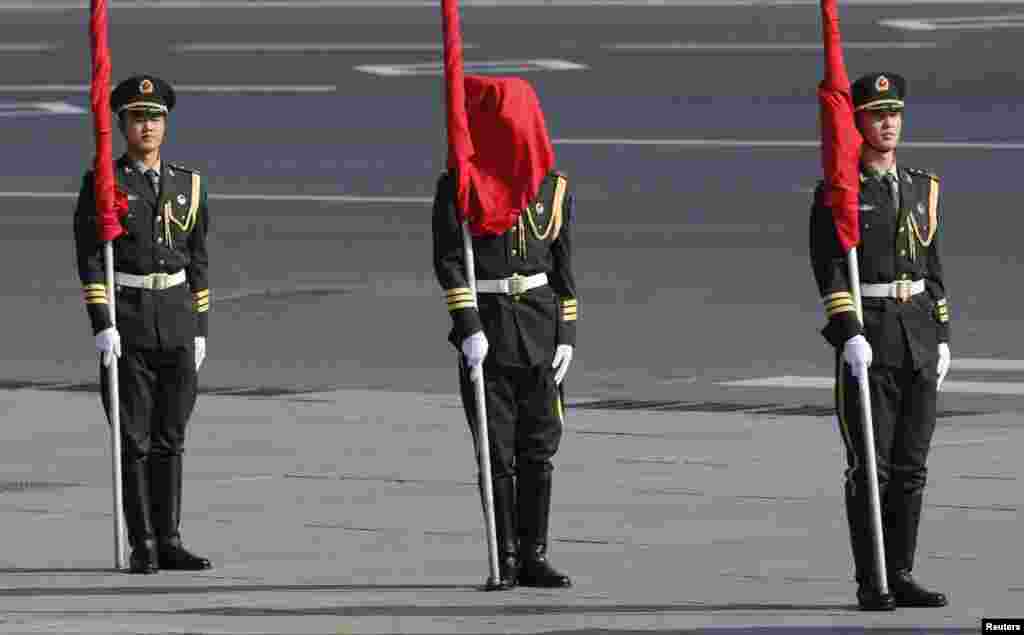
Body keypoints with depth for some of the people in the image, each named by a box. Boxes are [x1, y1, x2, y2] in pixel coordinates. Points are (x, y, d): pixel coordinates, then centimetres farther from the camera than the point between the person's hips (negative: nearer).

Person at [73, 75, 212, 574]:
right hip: (126, 320, -4)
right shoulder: (102, 185, -2)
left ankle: (168, 542, 8)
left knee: (169, 437, 5)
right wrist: (102, 325, -16)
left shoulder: (187, 186, 10)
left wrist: (199, 329, 7)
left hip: (177, 321, 4)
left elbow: (198, 262, 13)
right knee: (133, 438, -3)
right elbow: (90, 259, -7)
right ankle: (142, 546, 0)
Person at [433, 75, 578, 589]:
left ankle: (534, 556, 8)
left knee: (538, 449, 3)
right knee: (497, 451, -1)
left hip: (539, 321, 2)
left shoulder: (554, 186, 7)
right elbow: (448, 260, -8)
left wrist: (567, 334, 4)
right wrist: (467, 327, -17)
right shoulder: (458, 186, -2)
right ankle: (505, 560, 5)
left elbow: (563, 264, 10)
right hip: (487, 324, -2)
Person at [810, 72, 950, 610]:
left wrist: (942, 338, 11)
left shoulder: (919, 189, 14)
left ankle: (901, 576, 9)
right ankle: (871, 583, -3)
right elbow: (830, 269, -11)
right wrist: (849, 335, -21)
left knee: (910, 465, 5)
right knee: (870, 464, -6)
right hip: (866, 338, -6)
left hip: (918, 338, 6)